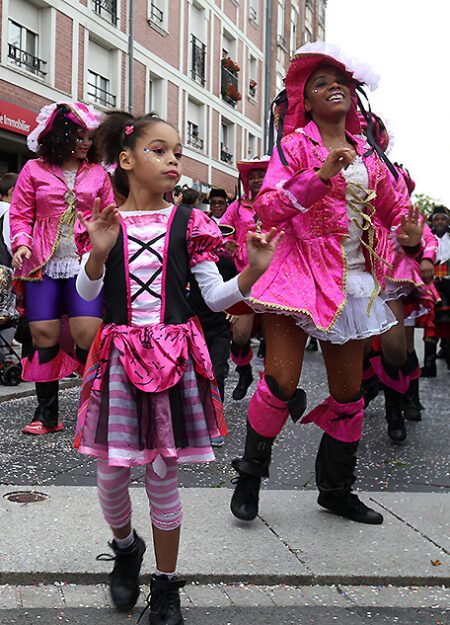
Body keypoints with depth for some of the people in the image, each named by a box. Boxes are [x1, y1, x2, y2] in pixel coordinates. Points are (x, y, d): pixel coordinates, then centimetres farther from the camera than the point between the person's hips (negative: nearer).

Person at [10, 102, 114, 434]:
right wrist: (21, 243, -9)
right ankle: (47, 414, 10)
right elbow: (20, 214, 8)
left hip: (85, 264, 0)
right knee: (45, 336, -2)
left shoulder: (97, 173, 13)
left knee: (89, 335, -12)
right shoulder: (34, 170, 9)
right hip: (43, 264, 0)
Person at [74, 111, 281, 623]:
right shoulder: (105, 222, 4)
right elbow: (86, 292, -2)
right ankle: (125, 547, 38)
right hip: (119, 355, 1)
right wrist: (99, 253, -20)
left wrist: (252, 272, -15)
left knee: (162, 473, 5)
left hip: (173, 355, 0)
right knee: (112, 471, 4)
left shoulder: (188, 224, 3)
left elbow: (215, 297, 3)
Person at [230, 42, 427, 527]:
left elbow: (395, 208, 22)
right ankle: (250, 475, 11)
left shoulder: (367, 154, 14)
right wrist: (321, 176, -24)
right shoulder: (296, 144, 0)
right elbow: (267, 208, -13)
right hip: (300, 275, -5)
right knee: (281, 382, -14)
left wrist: (411, 235, -1)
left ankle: (336, 490, 27)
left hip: (353, 281, 5)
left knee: (349, 394, 9)